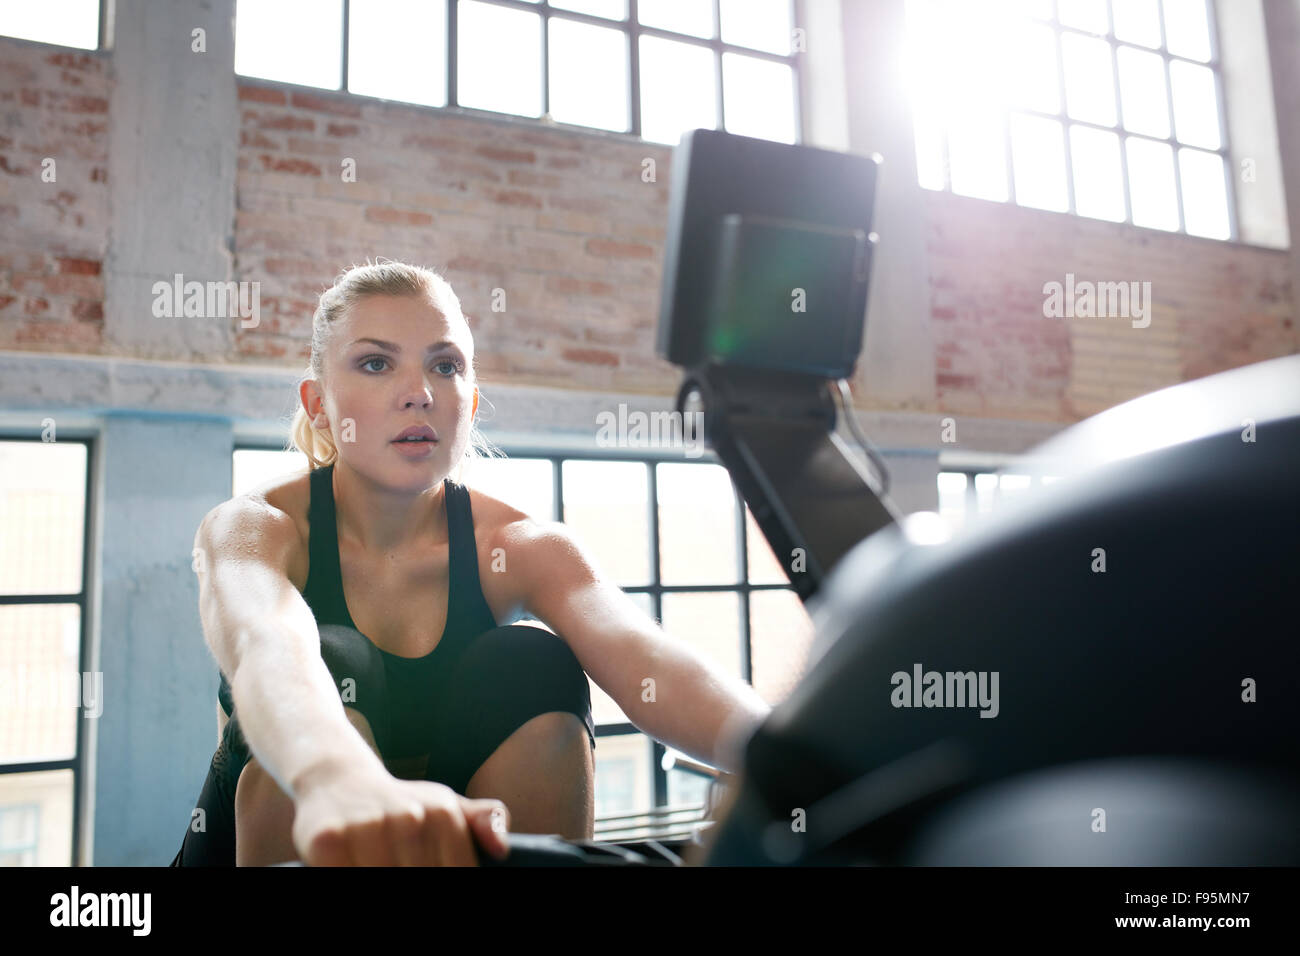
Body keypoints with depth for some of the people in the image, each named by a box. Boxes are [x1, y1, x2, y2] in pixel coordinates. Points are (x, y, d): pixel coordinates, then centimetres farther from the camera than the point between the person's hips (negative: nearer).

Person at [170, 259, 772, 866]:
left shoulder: (518, 547, -11)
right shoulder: (250, 528, -16)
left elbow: (639, 656, -32)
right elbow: (263, 646, -41)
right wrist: (335, 778, -65)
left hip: (438, 837, 2)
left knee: (532, 670, -25)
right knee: (332, 667, -30)